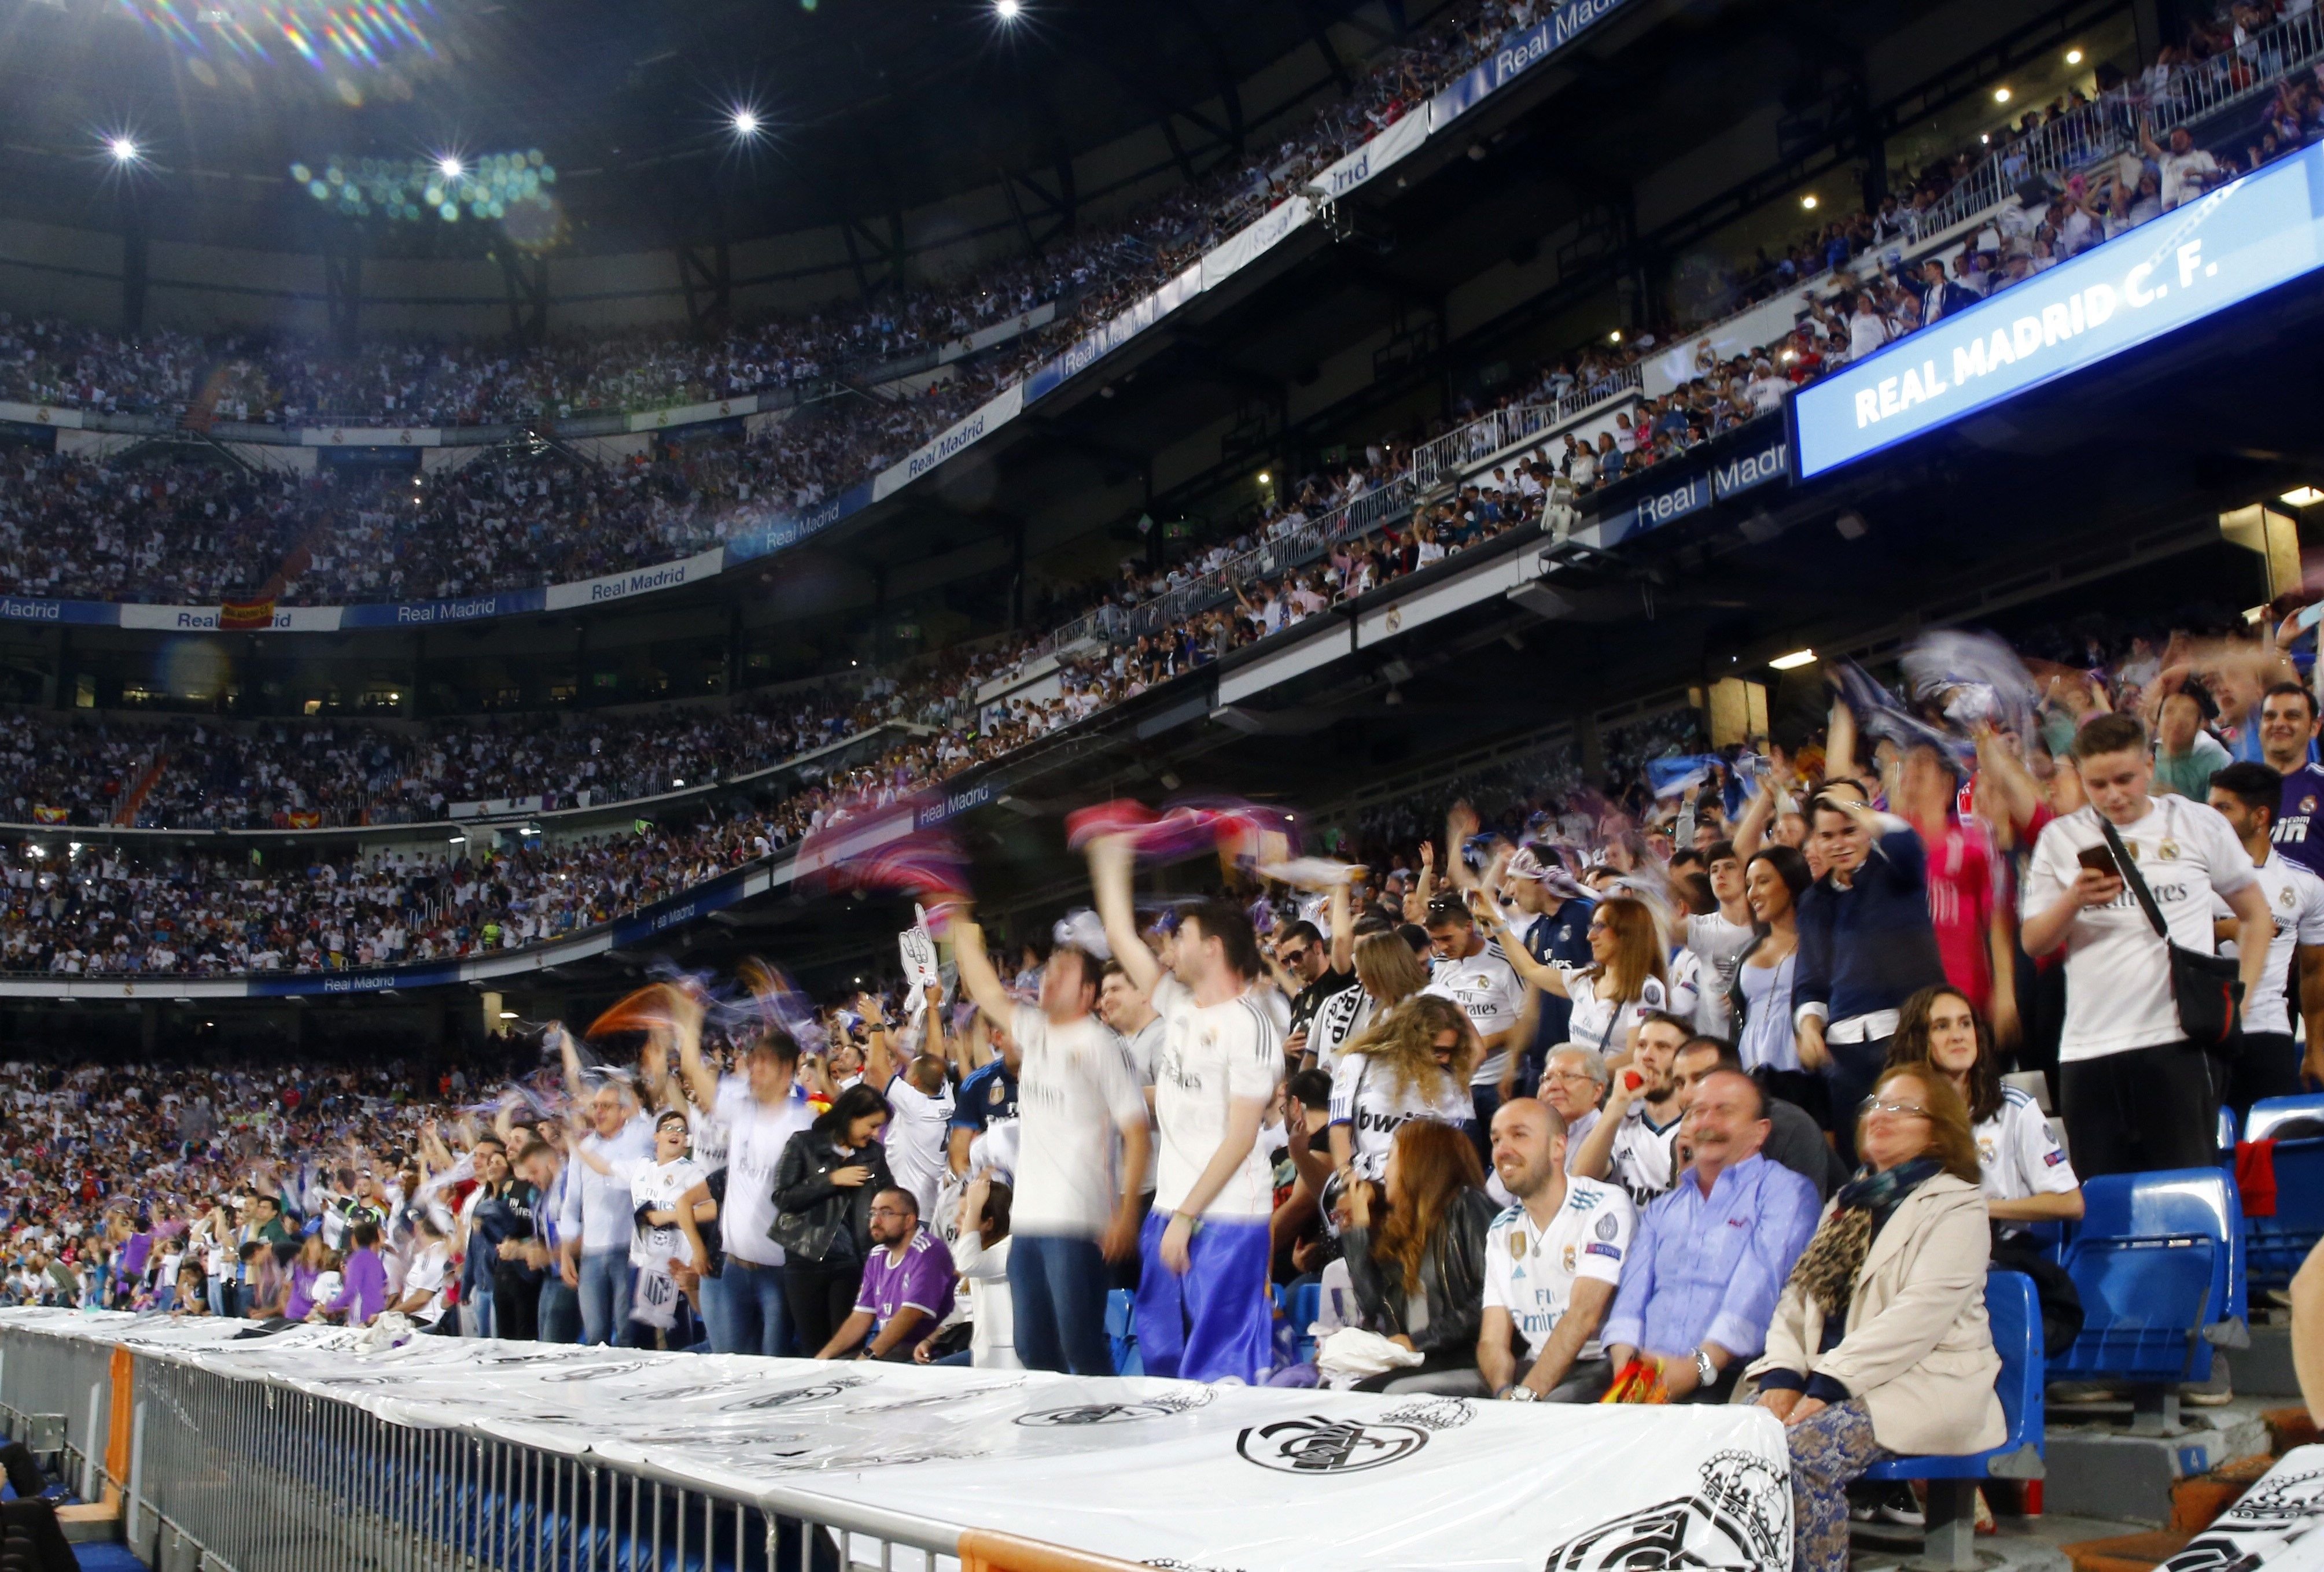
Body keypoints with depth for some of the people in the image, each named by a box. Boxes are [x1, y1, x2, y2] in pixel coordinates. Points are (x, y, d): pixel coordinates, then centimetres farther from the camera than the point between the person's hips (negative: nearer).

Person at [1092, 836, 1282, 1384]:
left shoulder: (1249, 1025, -12)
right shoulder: (1180, 1006, 12)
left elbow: (1241, 1137, -15)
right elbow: (1122, 940, 21)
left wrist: (1186, 1217, -17)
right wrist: (1110, 860, 22)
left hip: (1226, 1218, -8)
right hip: (1172, 1213, 9)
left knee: (1221, 1368, -8)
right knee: (1162, 1357, 12)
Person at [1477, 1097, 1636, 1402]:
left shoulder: (1605, 1207, -7)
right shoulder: (1502, 1230, 13)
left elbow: (1583, 1317, -18)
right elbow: (1493, 1340, 6)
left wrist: (1526, 1397, -27)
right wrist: (1506, 1393, -18)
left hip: (1602, 1366, -6)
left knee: (1552, 1406, -39)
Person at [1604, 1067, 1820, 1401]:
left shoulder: (1785, 1192, 6)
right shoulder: (1661, 1210, 26)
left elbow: (1758, 1290, -9)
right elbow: (1633, 1293, 13)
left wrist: (1698, 1366, -21)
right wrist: (1625, 1360, -8)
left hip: (1729, 1380, -5)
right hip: (1645, 1379, 5)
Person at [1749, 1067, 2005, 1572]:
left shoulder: (1955, 1205, -1)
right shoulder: (1847, 1204, 22)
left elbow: (1921, 1313, -15)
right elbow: (1798, 1297, 15)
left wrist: (1828, 1384, -21)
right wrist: (1781, 1376, -5)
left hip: (1920, 1386, -6)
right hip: (1827, 1382, 6)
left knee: (1800, 1452, -31)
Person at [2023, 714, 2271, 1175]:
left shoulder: (2199, 823, 6)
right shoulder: (2060, 838, 7)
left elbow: (2257, 915, 13)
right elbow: (2033, 942, 5)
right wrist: (2074, 900, -14)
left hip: (2179, 1039, -1)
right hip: (2088, 1047, 1)